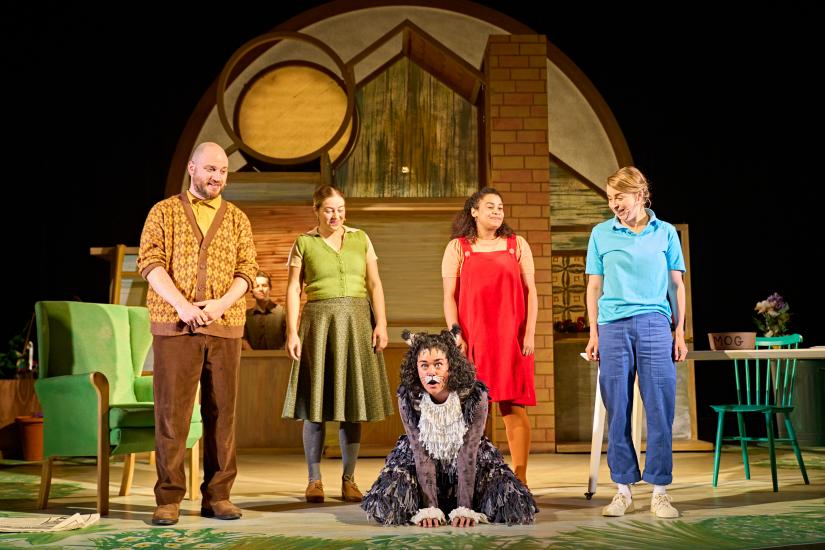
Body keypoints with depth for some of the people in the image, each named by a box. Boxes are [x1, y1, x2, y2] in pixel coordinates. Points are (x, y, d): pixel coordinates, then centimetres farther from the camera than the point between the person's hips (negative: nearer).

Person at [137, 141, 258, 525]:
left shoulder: (237, 218, 14)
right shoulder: (164, 212, 8)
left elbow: (246, 271, 6)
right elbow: (150, 263, -2)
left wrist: (220, 305, -12)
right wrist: (183, 306, -15)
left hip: (225, 327, 2)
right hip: (173, 325, -2)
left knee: (221, 411, 3)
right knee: (171, 412, -3)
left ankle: (217, 496, 10)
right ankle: (169, 498, 3)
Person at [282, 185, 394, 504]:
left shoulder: (360, 239, 10)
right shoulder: (303, 243, 5)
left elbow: (375, 284, 6)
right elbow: (293, 289, 0)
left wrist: (381, 323, -6)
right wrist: (292, 332, -9)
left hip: (356, 323, 2)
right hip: (318, 323, -2)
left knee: (352, 400, 2)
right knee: (316, 403, -1)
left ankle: (349, 479, 9)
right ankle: (314, 480, 7)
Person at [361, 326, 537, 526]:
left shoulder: (475, 395, -25)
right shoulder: (408, 397, -21)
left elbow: (467, 454, -24)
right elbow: (421, 455, -20)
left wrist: (464, 509, -29)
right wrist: (429, 509, -26)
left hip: (471, 463, 0)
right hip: (418, 463, 0)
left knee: (513, 502, -19)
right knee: (389, 501, -24)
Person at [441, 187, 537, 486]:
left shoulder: (517, 244, 11)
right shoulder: (457, 248, 8)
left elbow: (530, 291, 8)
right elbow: (449, 296, 4)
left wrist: (529, 333, -1)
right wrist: (456, 336, -6)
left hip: (512, 338, 1)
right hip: (472, 339, 0)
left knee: (514, 406, -1)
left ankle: (520, 477, 2)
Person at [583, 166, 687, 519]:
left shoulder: (665, 233, 8)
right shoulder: (601, 234, 8)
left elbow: (676, 285, 10)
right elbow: (594, 287, 10)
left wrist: (680, 333, 5)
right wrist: (594, 334, 5)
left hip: (655, 324, 0)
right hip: (613, 326, 1)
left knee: (660, 409, -1)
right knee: (617, 411, 3)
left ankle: (659, 490, 7)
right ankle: (623, 489, 12)